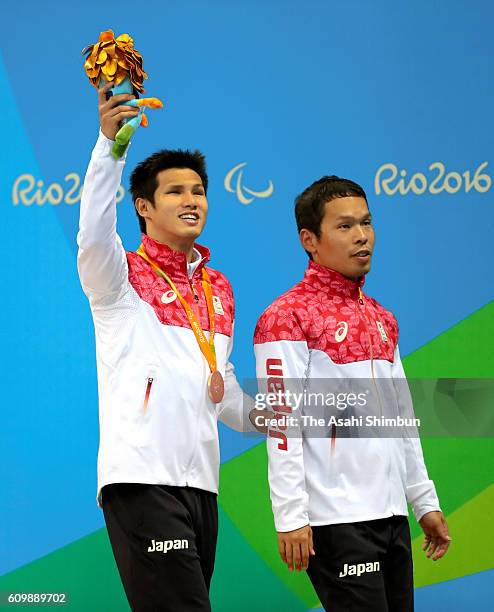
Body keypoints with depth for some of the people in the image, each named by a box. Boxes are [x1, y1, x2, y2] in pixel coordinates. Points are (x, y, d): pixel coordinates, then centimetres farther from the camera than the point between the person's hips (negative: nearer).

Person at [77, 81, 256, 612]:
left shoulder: (218, 290, 20)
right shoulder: (123, 277, 0)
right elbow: (94, 237, -23)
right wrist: (109, 143, -33)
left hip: (200, 478, 7)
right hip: (141, 477, -7)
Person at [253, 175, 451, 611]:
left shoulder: (382, 320, 16)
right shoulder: (288, 317, -7)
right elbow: (281, 422, -13)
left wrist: (425, 501, 17)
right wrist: (290, 518, -18)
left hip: (392, 515, 7)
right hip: (336, 521, -7)